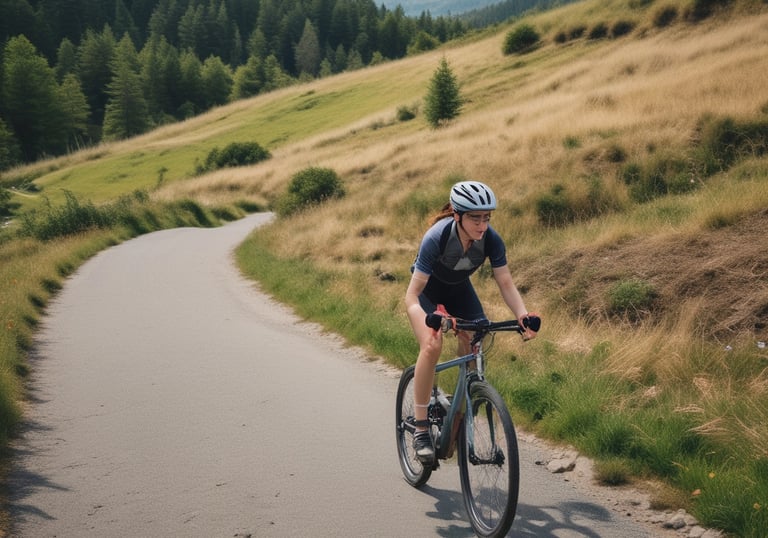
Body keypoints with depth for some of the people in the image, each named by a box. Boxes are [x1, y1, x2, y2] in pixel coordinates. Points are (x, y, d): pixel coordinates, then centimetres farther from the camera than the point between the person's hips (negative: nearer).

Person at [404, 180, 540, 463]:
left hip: (460, 290, 4)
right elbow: (412, 294, -38)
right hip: (428, 290, -4)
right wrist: (426, 323, -56)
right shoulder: (437, 238, -37)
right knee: (432, 346, -26)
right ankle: (420, 429, -17)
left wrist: (523, 314, -39)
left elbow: (505, 282, -21)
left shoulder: (491, 240, -26)